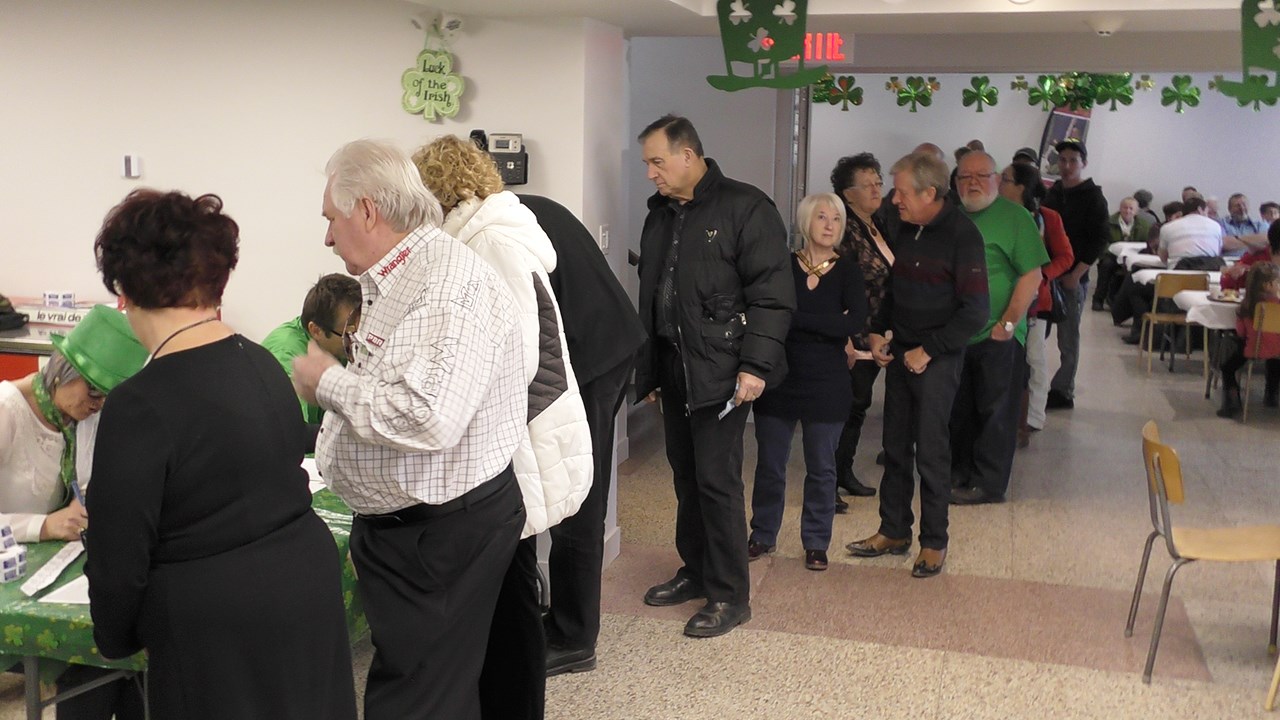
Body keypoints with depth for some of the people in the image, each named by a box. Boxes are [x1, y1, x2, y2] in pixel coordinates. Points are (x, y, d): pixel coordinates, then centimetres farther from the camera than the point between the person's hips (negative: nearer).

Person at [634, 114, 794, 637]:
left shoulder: (745, 208, -8)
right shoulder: (660, 216, 15)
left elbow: (772, 294, -12)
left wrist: (755, 364, -19)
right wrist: (647, 370, 20)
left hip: (720, 372, -7)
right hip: (673, 368, 7)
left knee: (717, 480, -5)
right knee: (686, 476, 14)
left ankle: (730, 595, 6)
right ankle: (696, 571, 29)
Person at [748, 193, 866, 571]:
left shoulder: (847, 269, -2)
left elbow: (857, 321, -17)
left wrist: (796, 318, -20)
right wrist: (830, 327, -16)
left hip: (826, 384, 0)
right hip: (779, 380, 0)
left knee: (821, 468, 9)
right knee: (770, 464, 9)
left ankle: (816, 543, 24)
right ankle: (763, 535, 26)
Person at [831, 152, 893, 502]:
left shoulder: (877, 227, 13)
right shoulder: (846, 230, -15)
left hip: (876, 339, 9)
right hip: (854, 341, -9)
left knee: (858, 407, 16)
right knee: (846, 407, -4)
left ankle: (844, 473, 28)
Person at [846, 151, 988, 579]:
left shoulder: (961, 235, -14)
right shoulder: (907, 230, 8)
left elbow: (975, 312, -16)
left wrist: (928, 350, -16)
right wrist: (878, 331, 7)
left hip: (937, 360, -7)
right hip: (899, 352, 7)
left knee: (931, 452, -1)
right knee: (895, 447, 12)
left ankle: (934, 543, 13)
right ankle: (894, 532, 24)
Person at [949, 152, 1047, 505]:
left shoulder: (1015, 217, -6)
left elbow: (1031, 277, -10)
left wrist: (1008, 323, -14)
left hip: (998, 336, -5)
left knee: (995, 411, 4)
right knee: (958, 410, 14)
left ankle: (988, 484, 13)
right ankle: (960, 473, 27)